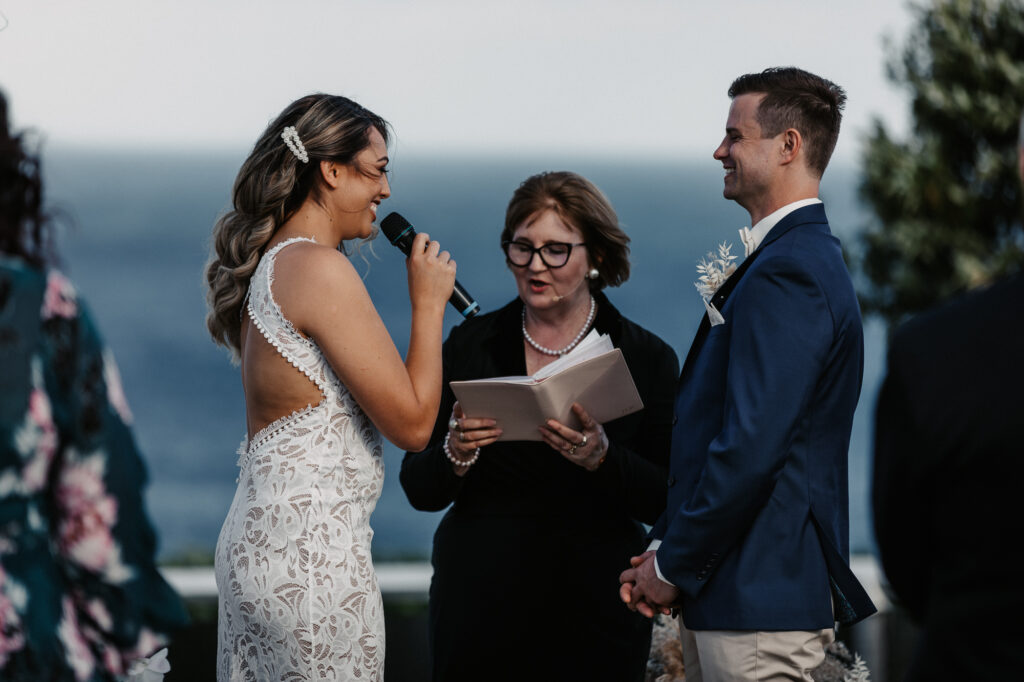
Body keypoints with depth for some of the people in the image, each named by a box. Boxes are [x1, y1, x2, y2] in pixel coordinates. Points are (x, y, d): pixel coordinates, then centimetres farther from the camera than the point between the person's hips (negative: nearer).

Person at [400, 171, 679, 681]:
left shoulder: (647, 358, 0)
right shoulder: (470, 346, 4)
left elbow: (666, 502, -6)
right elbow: (419, 490, 3)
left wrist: (601, 457, -22)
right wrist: (456, 455, -18)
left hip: (597, 608, -1)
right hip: (481, 597, 1)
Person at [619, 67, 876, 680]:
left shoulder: (785, 273, -17)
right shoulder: (806, 257, 16)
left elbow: (750, 446, -23)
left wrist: (675, 566, -12)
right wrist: (664, 550, 11)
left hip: (760, 606, -10)